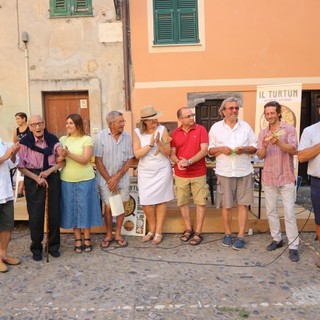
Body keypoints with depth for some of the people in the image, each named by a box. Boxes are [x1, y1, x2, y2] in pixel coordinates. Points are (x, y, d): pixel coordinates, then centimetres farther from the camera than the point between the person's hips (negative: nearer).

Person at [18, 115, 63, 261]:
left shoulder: (53, 139, -3)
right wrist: (37, 178, -13)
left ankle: (53, 245, 24)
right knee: (35, 214, 2)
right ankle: (36, 247, 20)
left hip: (52, 176, 2)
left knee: (54, 212, 7)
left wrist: (49, 171, -13)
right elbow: (20, 166, -4)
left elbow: (61, 161, 3)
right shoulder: (24, 142, -9)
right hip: (33, 178, -2)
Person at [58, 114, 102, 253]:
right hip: (67, 181, 3)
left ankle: (87, 239, 19)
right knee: (72, 209, 8)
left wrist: (68, 154, -27)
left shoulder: (87, 140, -6)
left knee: (85, 209, 4)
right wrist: (62, 156, -11)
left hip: (85, 180, -3)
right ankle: (78, 239, 20)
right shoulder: (63, 140, 6)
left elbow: (85, 160, -17)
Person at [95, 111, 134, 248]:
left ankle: (118, 234, 25)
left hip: (122, 178, 2)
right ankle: (108, 235, 23)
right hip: (106, 179, -2)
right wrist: (109, 179, -9)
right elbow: (98, 161, -9)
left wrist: (117, 177, -9)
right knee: (108, 207, 6)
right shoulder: (101, 136, -11)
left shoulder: (127, 137, -6)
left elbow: (130, 160, -3)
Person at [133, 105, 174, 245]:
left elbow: (168, 152, -7)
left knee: (161, 200, 5)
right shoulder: (137, 132, -5)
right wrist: (150, 144, -21)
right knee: (146, 202, 2)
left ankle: (158, 232, 17)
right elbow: (137, 154, -11)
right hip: (145, 172, 1)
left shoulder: (162, 129, -7)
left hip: (162, 171, -1)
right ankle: (152, 230, 25)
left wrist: (159, 142, -24)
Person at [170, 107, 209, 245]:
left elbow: (204, 150, -12)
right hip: (180, 174, 3)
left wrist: (189, 161, -21)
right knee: (182, 202, 10)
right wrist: (178, 162, -19)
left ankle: (198, 232, 11)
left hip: (198, 173, -3)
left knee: (200, 202, 2)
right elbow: (172, 153, 3)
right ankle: (188, 229, 25)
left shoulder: (201, 129, -4)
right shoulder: (175, 133, 4)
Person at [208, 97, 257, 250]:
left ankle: (240, 236, 10)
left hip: (244, 171, 1)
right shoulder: (216, 127, 4)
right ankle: (227, 233, 23)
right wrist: (221, 149, -14)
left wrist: (245, 149, -12)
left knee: (242, 204, 1)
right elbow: (210, 151, 5)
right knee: (226, 205, 7)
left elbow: (254, 148, 9)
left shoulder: (246, 126, 7)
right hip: (224, 172, -1)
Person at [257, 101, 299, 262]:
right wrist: (264, 146, -22)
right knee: (271, 211, 10)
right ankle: (276, 239, 25)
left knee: (289, 212, -4)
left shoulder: (289, 129, -4)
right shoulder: (263, 133, 6)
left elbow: (293, 150, -16)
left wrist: (278, 142, -33)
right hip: (268, 177, 4)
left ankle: (293, 246, 3)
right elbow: (260, 156, -1)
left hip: (286, 177, -4)